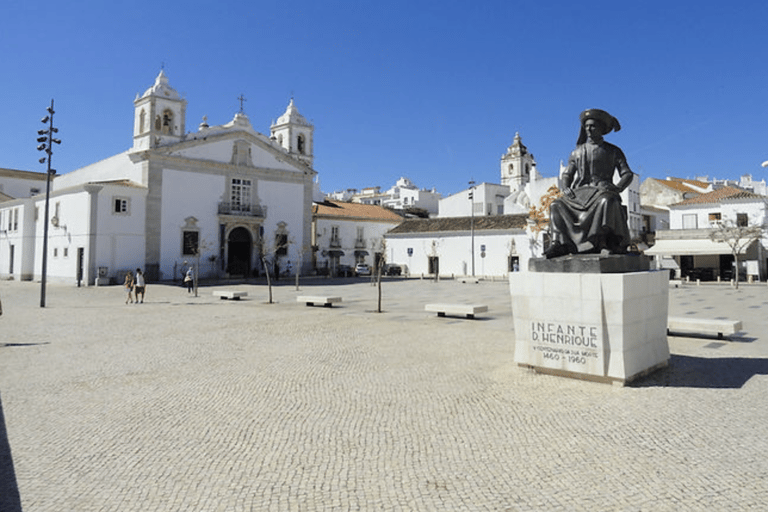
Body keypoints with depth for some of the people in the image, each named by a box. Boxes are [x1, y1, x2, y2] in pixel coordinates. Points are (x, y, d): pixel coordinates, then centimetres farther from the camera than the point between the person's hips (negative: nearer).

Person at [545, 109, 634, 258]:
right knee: (556, 205, -24)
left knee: (607, 202, -40)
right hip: (579, 193, 3)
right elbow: (567, 174, 20)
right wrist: (566, 187, -3)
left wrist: (618, 188, -15)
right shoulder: (578, 151, 21)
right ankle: (559, 243, -35)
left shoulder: (613, 151, 13)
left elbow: (627, 174, 7)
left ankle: (612, 243, -42)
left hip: (602, 191, -3)